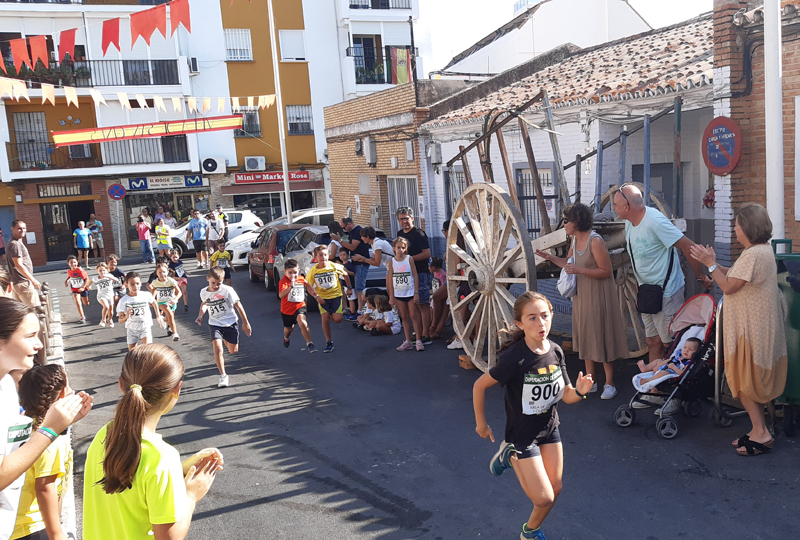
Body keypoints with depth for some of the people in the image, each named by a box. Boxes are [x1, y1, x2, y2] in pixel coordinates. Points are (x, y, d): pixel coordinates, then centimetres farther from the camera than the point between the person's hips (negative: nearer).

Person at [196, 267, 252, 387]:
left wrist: (245, 323, -5)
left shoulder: (227, 290, -18)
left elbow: (238, 306, -9)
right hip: (215, 324, 1)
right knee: (218, 349, -20)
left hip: (230, 323, -1)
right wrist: (201, 315, 0)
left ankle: (225, 339, 48)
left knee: (233, 351, 12)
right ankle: (223, 376, -7)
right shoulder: (204, 293, -7)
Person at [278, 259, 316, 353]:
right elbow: (281, 295, -39)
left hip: (299, 306, 1)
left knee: (303, 323, -28)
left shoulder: (301, 279, -5)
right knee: (289, 328, 22)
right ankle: (286, 338, 59)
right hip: (287, 309, -1)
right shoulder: (283, 281, -21)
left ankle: (309, 344, -17)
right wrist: (291, 286, -51)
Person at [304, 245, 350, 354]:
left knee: (337, 319, -12)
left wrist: (349, 287, 13)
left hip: (335, 295, 0)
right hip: (322, 297, 1)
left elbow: (345, 275, 6)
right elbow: (309, 286, -1)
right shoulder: (313, 271, -10)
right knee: (325, 319, -11)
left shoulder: (335, 267, -13)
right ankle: (329, 342, 7)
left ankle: (331, 315, 27)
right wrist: (316, 296, -14)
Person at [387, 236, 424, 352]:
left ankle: (418, 340, 3)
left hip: (410, 293, -2)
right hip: (398, 294, 3)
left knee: (413, 316, -1)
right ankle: (408, 341, 15)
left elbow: (415, 275, -3)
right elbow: (390, 280, 4)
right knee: (404, 317, 9)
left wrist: (416, 293, -7)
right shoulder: (392, 262, 2)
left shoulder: (409, 259, -3)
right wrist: (391, 297, 2)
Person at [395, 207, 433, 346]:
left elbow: (427, 253, -15)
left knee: (422, 304, -6)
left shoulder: (418, 233, -8)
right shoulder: (400, 234, 16)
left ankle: (426, 336, -3)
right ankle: (418, 337, 12)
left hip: (420, 273, -8)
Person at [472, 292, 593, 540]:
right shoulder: (514, 358, -30)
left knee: (555, 490, 13)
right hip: (522, 434, -6)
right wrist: (481, 424, -7)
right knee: (544, 498, -3)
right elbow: (479, 386, -18)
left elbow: (566, 396, -3)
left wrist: (580, 391, -27)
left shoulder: (555, 352, -11)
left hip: (549, 429, 6)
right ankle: (509, 455, 21)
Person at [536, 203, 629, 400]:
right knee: (586, 337, 13)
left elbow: (606, 271, -21)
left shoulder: (595, 241, -21)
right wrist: (550, 257, 6)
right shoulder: (575, 239, 4)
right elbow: (569, 262, 18)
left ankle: (609, 384, 12)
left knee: (602, 337, 0)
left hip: (598, 296, -8)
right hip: (582, 295, 8)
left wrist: (579, 270, -26)